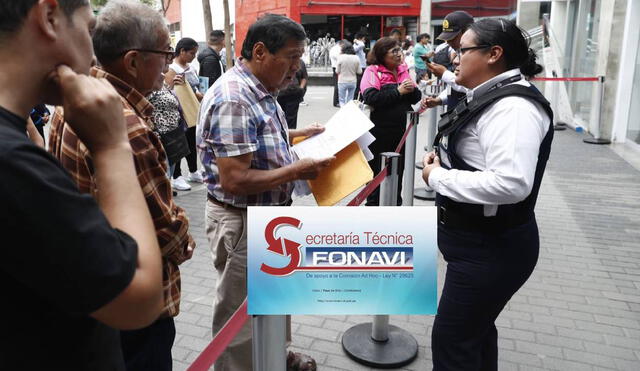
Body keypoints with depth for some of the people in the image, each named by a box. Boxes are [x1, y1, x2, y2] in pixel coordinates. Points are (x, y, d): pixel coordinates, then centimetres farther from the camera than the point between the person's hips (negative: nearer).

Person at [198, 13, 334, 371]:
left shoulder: (260, 90, 5)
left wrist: (299, 134, 10)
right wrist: (296, 170, -23)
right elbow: (234, 181, -29)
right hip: (243, 222, -10)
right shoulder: (233, 100, -26)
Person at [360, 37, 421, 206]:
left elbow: (416, 97, 11)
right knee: (377, 172, 8)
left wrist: (412, 89, -11)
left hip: (401, 132, 6)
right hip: (380, 133, -5)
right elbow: (370, 97, -23)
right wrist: (398, 91, -20)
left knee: (398, 170, 17)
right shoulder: (372, 71, -8)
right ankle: (373, 203, 24)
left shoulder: (403, 70, 10)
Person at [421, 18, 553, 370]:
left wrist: (437, 176, -23)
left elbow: (511, 183, -36)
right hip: (482, 240, 10)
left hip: (491, 247, -10)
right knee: (475, 330, 24)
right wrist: (442, 160, 2)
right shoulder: (492, 97, 11)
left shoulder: (512, 106, -23)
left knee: (451, 341, 1)